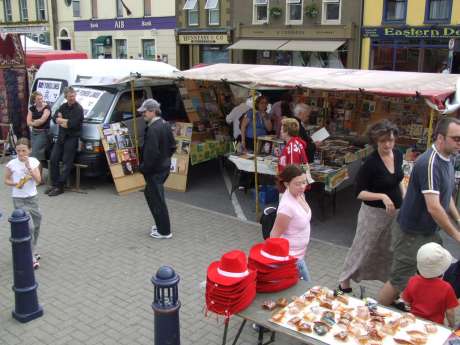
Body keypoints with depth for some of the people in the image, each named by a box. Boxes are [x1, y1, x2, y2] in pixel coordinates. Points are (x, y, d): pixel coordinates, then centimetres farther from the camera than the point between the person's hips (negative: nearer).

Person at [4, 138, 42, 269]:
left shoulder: (33, 161, -3)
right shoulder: (12, 164, -9)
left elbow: (38, 180, -11)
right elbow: (6, 180, 2)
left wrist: (28, 166, -19)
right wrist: (16, 183, -17)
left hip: (33, 197, 4)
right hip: (19, 199, -4)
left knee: (36, 226, 12)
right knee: (29, 227, -10)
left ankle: (32, 252, 32)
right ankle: (31, 257, -2)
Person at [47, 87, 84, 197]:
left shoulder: (78, 108, -11)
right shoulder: (63, 107, 13)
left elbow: (72, 124, -21)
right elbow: (55, 119, 3)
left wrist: (61, 121, -6)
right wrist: (67, 121, -14)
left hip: (72, 138, -8)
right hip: (61, 137, 8)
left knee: (66, 163, -5)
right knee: (53, 159, 6)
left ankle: (60, 187, -3)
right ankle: (54, 184, 14)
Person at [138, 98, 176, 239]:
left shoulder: (152, 129, -22)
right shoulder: (165, 125, 8)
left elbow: (151, 153, -26)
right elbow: (172, 146, 15)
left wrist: (144, 168, -15)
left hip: (155, 170, -10)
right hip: (164, 166, 10)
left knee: (157, 200, 1)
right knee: (150, 193, 24)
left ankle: (164, 231, 11)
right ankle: (161, 224, 32)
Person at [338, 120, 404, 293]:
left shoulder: (398, 155, -1)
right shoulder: (371, 163, -22)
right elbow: (359, 192, -18)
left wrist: (405, 200, 8)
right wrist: (382, 196, -30)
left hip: (395, 212, 6)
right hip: (374, 213, -6)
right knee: (363, 248, 7)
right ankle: (345, 281, 25)